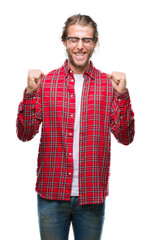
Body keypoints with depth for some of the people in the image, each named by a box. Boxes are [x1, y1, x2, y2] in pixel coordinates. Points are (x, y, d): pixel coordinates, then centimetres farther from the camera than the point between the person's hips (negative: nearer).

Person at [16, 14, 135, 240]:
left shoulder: (109, 84, 1)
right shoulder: (45, 82, 1)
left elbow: (125, 138, -5)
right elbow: (25, 134, -4)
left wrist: (122, 94, -17)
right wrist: (30, 92, -17)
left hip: (92, 195, 0)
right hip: (51, 194, 0)